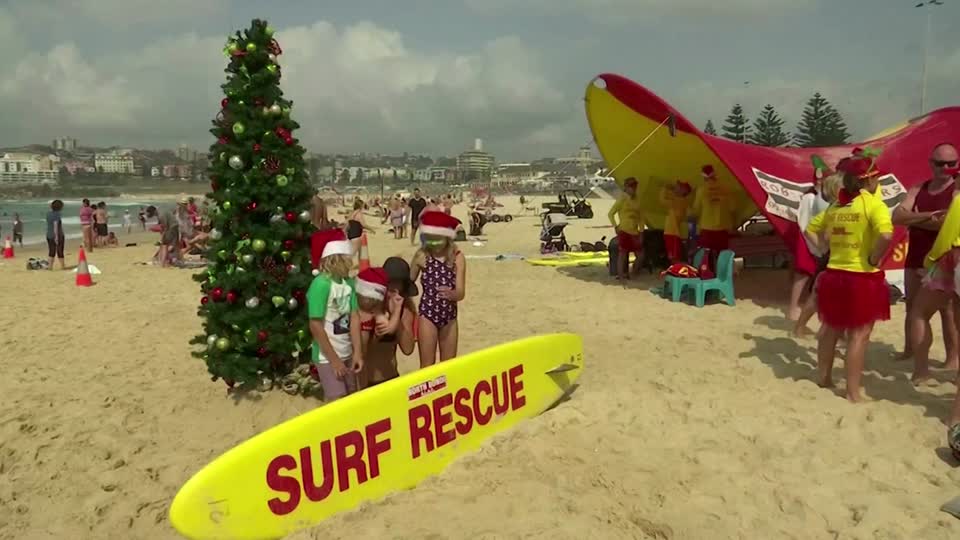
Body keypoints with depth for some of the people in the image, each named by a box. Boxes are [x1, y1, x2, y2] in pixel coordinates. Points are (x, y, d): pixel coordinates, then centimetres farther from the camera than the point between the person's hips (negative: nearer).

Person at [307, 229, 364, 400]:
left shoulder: (349, 282, -1)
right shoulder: (321, 284, -20)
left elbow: (354, 317, 0)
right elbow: (316, 326, -19)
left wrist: (358, 352, -4)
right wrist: (334, 359, -15)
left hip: (347, 353, 7)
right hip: (327, 356, -7)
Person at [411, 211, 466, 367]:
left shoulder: (458, 257, -10)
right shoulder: (421, 255, -8)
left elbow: (461, 293, -14)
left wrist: (451, 293, -37)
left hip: (449, 316, 1)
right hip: (427, 315, -1)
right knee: (427, 366, 2)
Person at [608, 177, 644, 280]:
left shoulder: (637, 200, 11)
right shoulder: (622, 199, -4)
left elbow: (641, 217, 14)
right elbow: (610, 214, -4)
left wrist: (641, 231, 7)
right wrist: (615, 226, -9)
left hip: (635, 232, 6)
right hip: (624, 231, -5)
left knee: (640, 254, 5)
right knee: (622, 253, -3)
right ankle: (620, 274, 3)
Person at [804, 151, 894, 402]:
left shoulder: (836, 205, 7)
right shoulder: (873, 203, -13)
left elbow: (810, 230, 17)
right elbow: (886, 235, -29)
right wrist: (874, 259, -15)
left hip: (834, 275, 7)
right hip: (862, 278, -6)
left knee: (831, 329, 19)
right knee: (859, 335, 1)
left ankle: (823, 377, 32)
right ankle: (853, 392, 6)